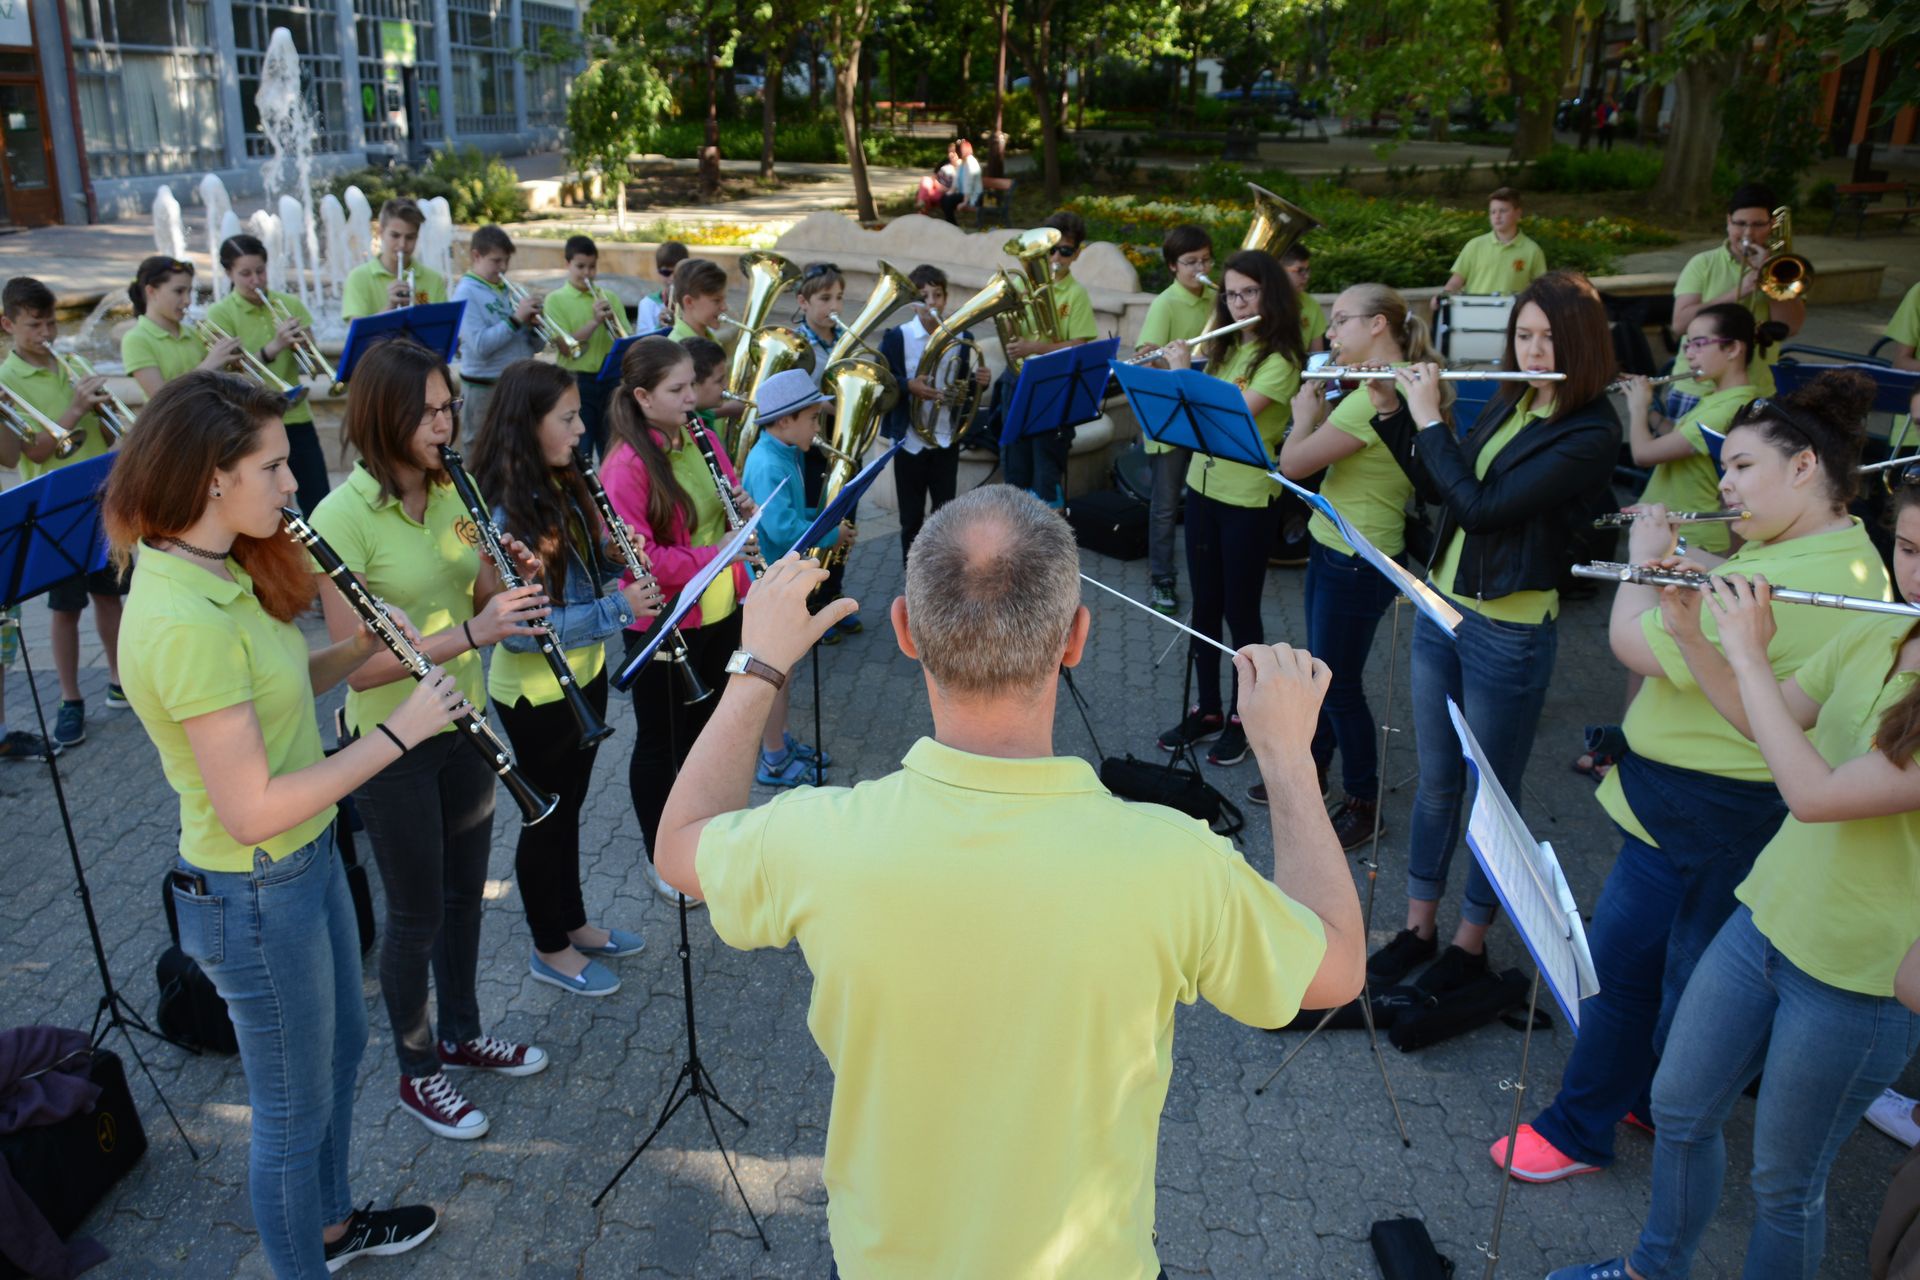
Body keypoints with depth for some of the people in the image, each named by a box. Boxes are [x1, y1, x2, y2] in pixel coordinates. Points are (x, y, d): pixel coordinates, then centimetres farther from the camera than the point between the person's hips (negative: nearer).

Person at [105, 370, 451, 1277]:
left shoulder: (216, 573, -1)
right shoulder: (185, 622, -30)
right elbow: (250, 810, -30)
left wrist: (361, 648, -3)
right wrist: (397, 731, -25)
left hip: (306, 859, 10)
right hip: (254, 896, -10)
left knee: (342, 1047, 28)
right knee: (294, 1109, 13)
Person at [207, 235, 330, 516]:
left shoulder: (290, 304, 7)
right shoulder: (220, 314, -2)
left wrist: (300, 344, -17)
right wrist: (273, 348, -26)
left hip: (296, 418, 3)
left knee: (320, 507, 2)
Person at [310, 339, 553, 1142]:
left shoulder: (452, 494, -1)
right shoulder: (342, 518, -21)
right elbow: (355, 662, -24)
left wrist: (516, 586, -14)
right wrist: (471, 633, -34)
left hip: (463, 721, 7)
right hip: (392, 742, -6)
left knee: (465, 890, 20)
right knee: (416, 912, 9)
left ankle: (462, 1036, 42)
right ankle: (417, 1074, 30)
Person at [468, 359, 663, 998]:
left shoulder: (563, 489, 1)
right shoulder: (502, 513, -25)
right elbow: (517, 627, -28)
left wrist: (612, 557, -8)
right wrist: (615, 610, -29)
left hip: (584, 675, 8)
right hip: (536, 692, -8)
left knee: (568, 808, 22)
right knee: (546, 818, 10)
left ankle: (574, 925, 41)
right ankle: (549, 951, 30)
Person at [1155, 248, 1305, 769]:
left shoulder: (1281, 360, -14)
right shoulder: (1225, 347, 9)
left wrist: (1182, 371, -14)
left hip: (1249, 498, -7)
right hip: (1204, 487, 7)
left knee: (1240, 610, 3)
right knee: (1204, 605, 13)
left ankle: (1241, 718, 18)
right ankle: (1207, 710, 25)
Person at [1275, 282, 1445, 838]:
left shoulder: (1373, 397, -26)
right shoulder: (1399, 386, 7)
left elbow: (1293, 463, -22)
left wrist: (1305, 410, -5)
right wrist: (1320, 408, 1)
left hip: (1356, 563, -10)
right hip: (1334, 547, 10)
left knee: (1340, 684, 4)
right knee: (1322, 669, 21)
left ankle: (1363, 804, 20)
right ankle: (1312, 769, 39)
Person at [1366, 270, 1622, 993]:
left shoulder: (1590, 433, -18)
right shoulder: (1510, 402, 6)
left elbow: (1481, 506, -25)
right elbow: (1436, 486, 14)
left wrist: (1429, 417, -16)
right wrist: (1390, 407, 5)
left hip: (1509, 634, -7)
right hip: (1441, 609, 7)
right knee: (1435, 780, 16)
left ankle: (1471, 941, 26)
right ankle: (1419, 924, 30)